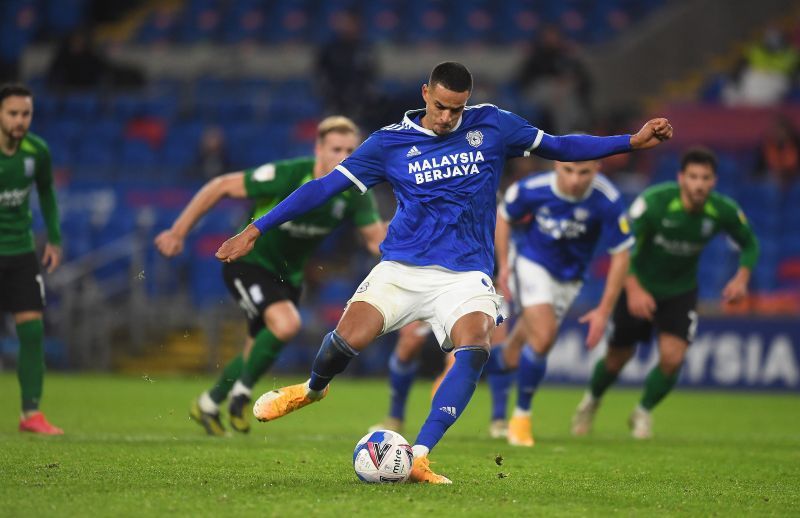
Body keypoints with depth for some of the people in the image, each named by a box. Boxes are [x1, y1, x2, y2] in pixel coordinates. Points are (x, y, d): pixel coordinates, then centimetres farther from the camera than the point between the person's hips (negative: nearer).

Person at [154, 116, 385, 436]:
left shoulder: (353, 193, -14)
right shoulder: (287, 176, -29)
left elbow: (376, 239, -7)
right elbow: (221, 186, -20)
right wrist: (178, 232, -17)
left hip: (288, 275, 7)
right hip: (248, 262, -7)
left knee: (258, 351, 17)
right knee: (286, 323, -30)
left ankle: (208, 405, 42)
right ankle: (241, 393, -8)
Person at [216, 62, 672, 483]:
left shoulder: (492, 125, 4)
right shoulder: (391, 142, 1)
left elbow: (559, 146, 12)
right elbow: (325, 187, 2)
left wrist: (631, 141, 4)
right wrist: (255, 230, -1)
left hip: (465, 275, 0)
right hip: (401, 269, 0)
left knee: (475, 348, -29)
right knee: (348, 339, -22)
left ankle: (419, 457, -29)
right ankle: (313, 389, 16)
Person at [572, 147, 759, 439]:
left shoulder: (724, 211, -17)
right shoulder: (654, 201, -28)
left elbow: (750, 244, 2)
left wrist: (742, 277, -17)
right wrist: (633, 289, -42)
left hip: (680, 291, 2)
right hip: (639, 286, -2)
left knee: (672, 358, -15)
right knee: (618, 357, 7)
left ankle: (643, 412, 14)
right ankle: (592, 400, 41)